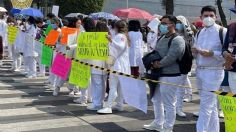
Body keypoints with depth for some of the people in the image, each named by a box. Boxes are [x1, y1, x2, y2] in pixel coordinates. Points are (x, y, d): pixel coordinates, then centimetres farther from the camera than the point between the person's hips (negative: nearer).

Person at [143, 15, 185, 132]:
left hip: (170, 76, -10)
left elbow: (170, 58, -23)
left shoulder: (177, 40, -15)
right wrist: (153, 62, -3)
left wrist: (158, 64, -10)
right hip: (159, 74, 10)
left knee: (169, 104, 0)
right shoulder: (162, 38, 14)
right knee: (156, 100, 21)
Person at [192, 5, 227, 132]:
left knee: (206, 106, -8)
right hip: (199, 71, 7)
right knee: (211, 106, 15)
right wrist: (194, 51, -1)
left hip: (213, 72, -7)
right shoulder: (199, 33, 14)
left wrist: (211, 53, -21)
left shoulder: (222, 31, -7)